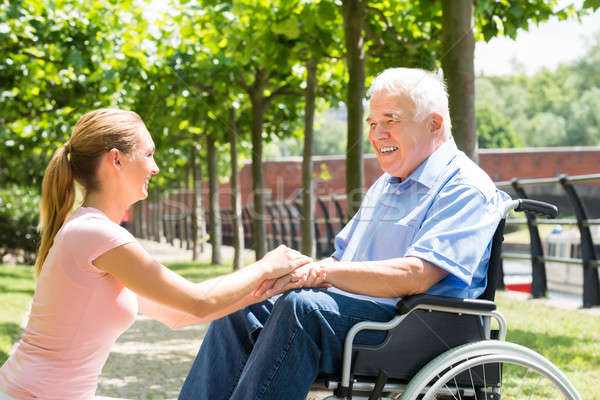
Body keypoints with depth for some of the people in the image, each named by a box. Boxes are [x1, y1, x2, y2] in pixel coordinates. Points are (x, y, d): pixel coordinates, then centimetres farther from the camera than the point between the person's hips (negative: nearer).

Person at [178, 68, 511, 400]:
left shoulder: (466, 189, -6)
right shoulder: (384, 186, 25)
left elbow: (416, 276, -20)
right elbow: (341, 259, 24)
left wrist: (318, 270, -23)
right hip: (351, 311, 9)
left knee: (300, 307, -31)